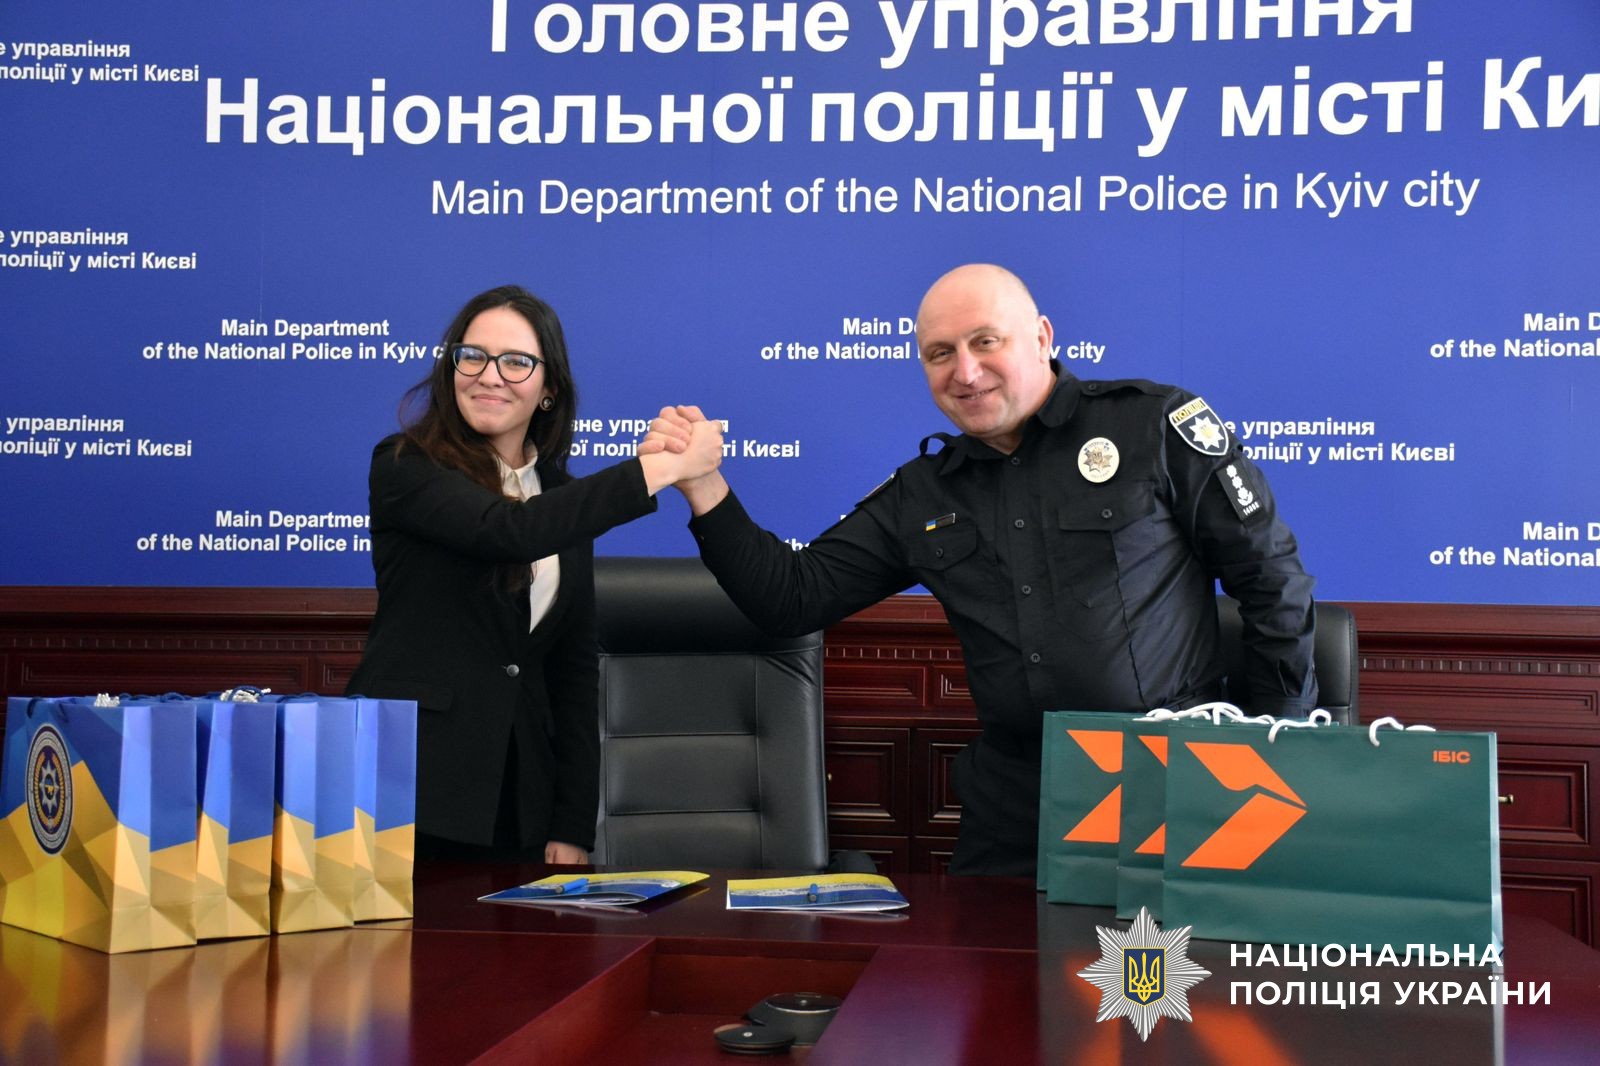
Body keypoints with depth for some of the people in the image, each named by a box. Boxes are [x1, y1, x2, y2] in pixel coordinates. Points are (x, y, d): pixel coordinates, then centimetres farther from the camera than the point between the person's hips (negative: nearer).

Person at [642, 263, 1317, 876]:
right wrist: (702, 485, -2)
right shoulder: (920, 496, 10)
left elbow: (1274, 580, 0)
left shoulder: (1156, 424, -3)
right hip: (1014, 814, 4)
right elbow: (792, 598, 9)